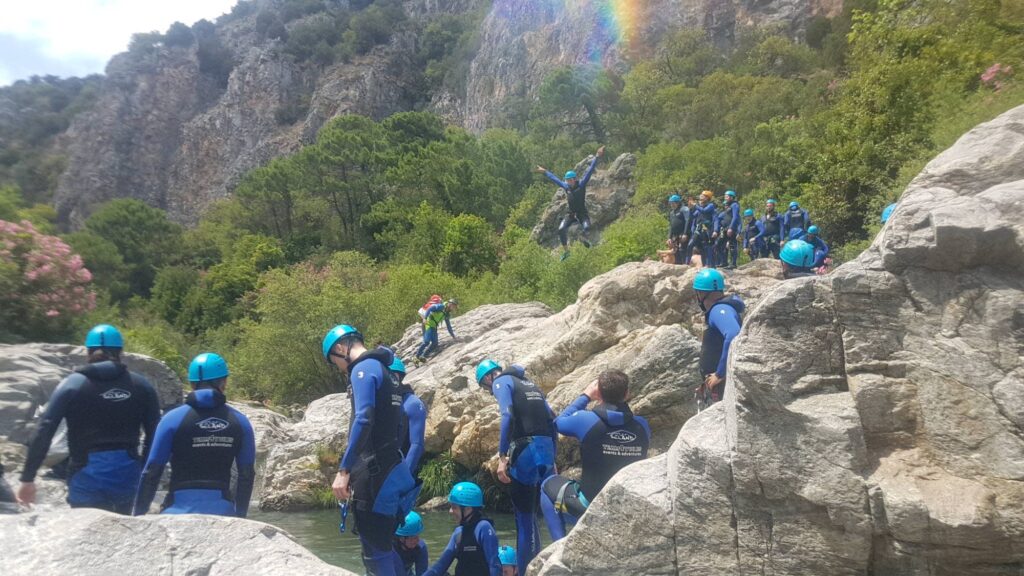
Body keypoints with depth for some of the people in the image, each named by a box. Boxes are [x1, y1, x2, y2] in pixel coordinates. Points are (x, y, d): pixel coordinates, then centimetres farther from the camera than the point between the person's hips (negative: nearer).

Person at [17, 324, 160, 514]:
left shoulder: (72, 384, -2)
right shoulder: (141, 386, 1)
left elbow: (43, 433, -9)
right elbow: (154, 435, -1)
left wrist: (28, 479, -4)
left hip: (86, 478, -1)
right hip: (128, 476, 1)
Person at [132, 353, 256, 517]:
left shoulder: (173, 419, -3)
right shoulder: (240, 422, 3)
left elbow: (152, 471, -3)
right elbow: (247, 474, 6)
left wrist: (138, 513, 7)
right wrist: (239, 516, 17)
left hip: (180, 510, -2)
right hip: (222, 511, 2)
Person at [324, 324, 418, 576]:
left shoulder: (363, 368, -10)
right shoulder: (383, 370, 19)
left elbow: (363, 421, -23)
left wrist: (343, 470, -23)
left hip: (375, 471, -10)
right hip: (390, 468, 10)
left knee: (374, 548, -3)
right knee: (380, 544, 16)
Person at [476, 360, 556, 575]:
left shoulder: (501, 382, 2)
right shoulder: (529, 383, 23)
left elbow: (507, 417, -16)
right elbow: (552, 420, 19)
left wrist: (502, 458, -18)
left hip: (525, 451, -7)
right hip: (547, 449, 7)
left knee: (525, 514, 1)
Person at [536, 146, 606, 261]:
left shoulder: (581, 184, -8)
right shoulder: (566, 187, 3)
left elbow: (589, 171, -13)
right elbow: (555, 179, 17)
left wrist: (597, 157, -18)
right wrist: (545, 172, 26)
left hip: (582, 213, -4)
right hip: (571, 214, 4)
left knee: (586, 228, -30)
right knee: (561, 229, -15)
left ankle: (586, 239, 5)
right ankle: (565, 251, -2)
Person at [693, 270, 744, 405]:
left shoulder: (719, 310, -17)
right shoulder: (719, 309, 16)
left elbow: (733, 336, -37)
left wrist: (720, 373, -30)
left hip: (721, 384, -10)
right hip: (716, 383, 10)